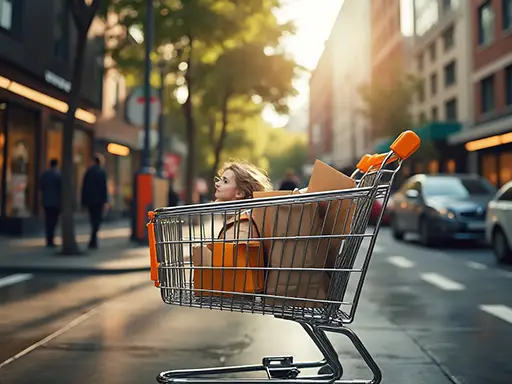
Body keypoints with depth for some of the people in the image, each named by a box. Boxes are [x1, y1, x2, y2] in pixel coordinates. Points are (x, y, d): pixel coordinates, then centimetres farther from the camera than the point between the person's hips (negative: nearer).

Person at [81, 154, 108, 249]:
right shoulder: (102, 172, -9)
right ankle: (92, 241, -9)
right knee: (97, 220, 0)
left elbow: (84, 187, 8)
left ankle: (94, 241, 20)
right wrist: (105, 201, -12)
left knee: (93, 220, 15)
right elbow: (104, 187, -13)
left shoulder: (88, 171, 7)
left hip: (89, 200, 5)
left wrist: (84, 201, 13)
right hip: (98, 200, -5)